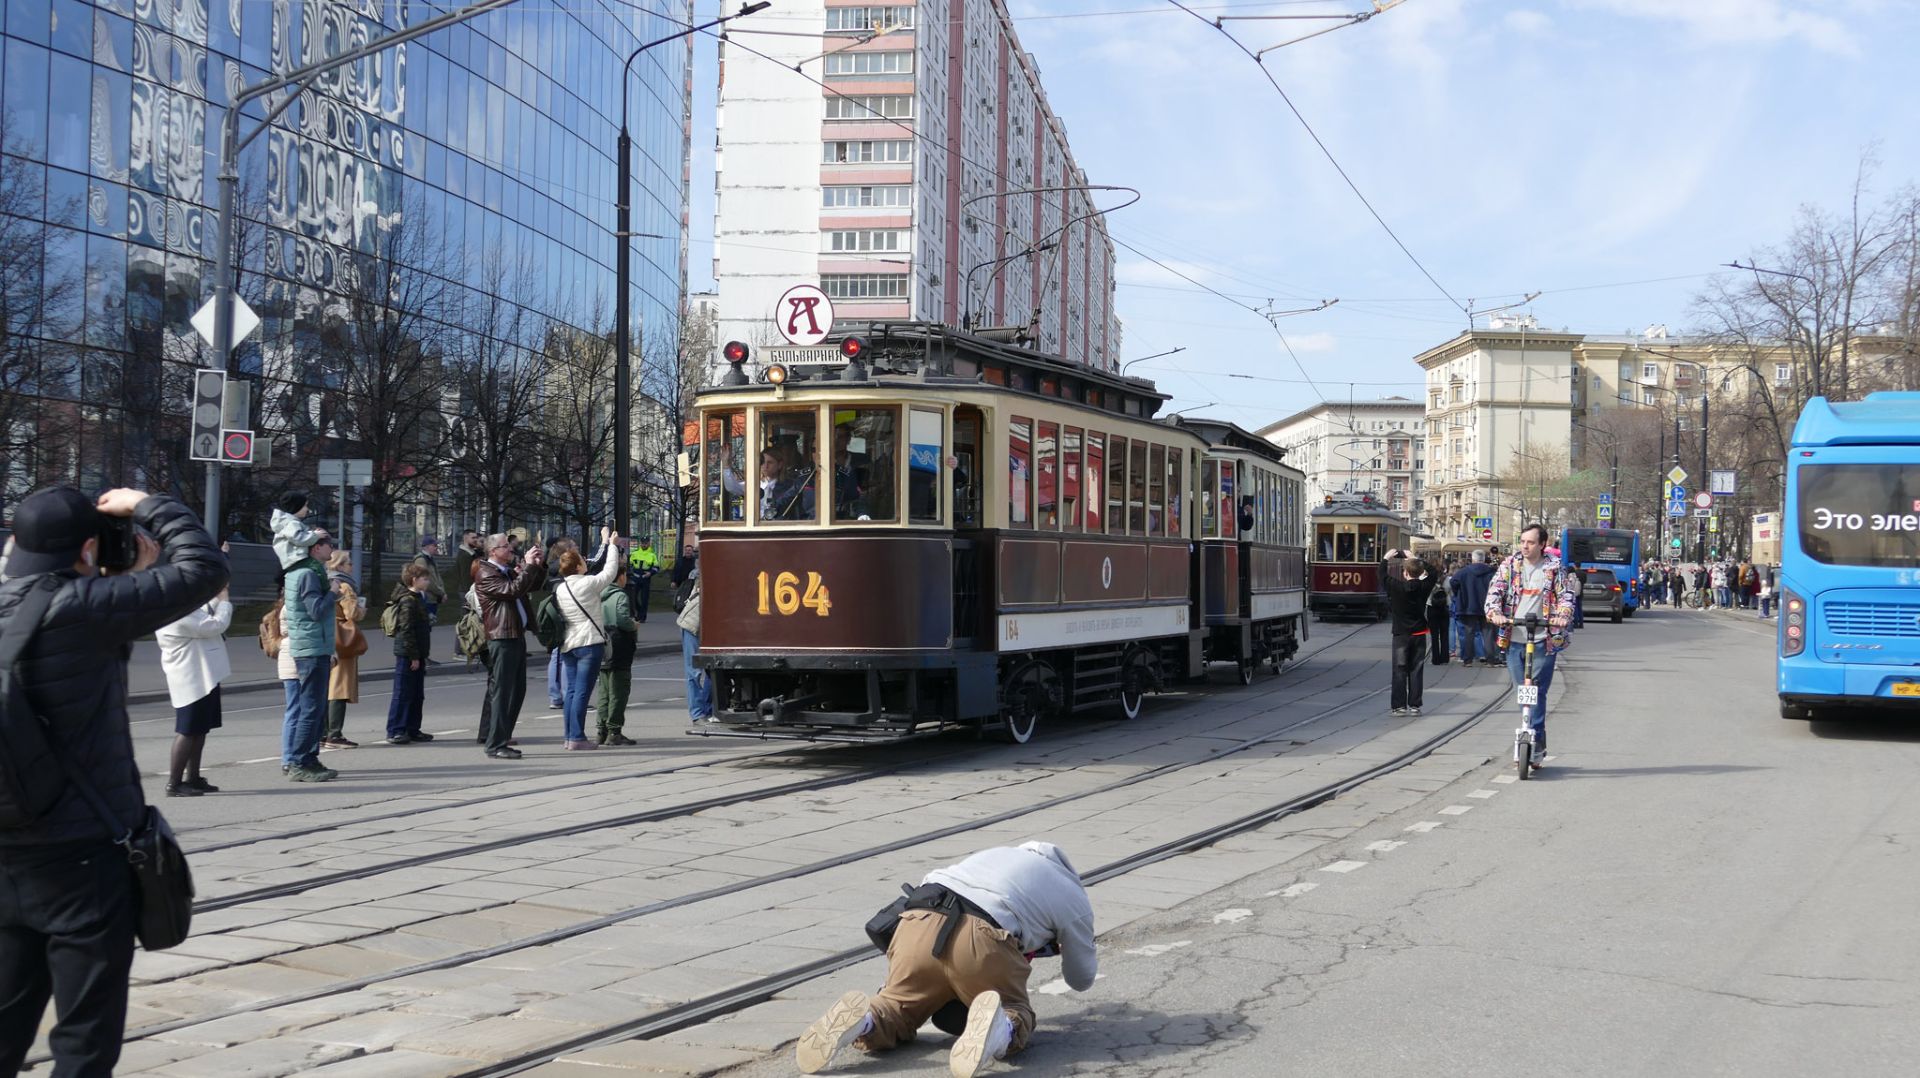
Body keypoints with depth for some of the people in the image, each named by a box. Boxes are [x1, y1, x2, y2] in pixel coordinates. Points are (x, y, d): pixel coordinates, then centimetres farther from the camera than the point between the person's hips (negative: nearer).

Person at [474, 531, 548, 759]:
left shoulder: (510, 570, 18)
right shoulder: (486, 574, -11)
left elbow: (534, 586, 26)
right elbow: (513, 590, -24)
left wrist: (540, 565, 10)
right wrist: (528, 565, -19)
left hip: (517, 636, 10)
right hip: (502, 639, -10)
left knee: (517, 691, 14)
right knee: (502, 691, -9)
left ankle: (489, 735, 23)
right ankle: (496, 744, -7)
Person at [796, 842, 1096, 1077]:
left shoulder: (999, 855, 38)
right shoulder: (1075, 898, 26)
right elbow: (1081, 979, 35)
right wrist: (1076, 949, 57)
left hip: (919, 924, 4)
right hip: (981, 940, -4)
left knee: (896, 1012, 23)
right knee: (1016, 1016, 18)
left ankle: (862, 1020, -12)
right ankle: (997, 1028, -18)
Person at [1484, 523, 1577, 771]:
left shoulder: (1555, 568, 6)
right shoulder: (1509, 565, 9)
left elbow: (1566, 595, 0)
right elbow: (1495, 591, 1)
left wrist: (1563, 616, -20)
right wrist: (1495, 613, -19)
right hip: (1514, 639, 3)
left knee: (1537, 692, -9)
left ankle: (1534, 745, -7)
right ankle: (1537, 743, 21)